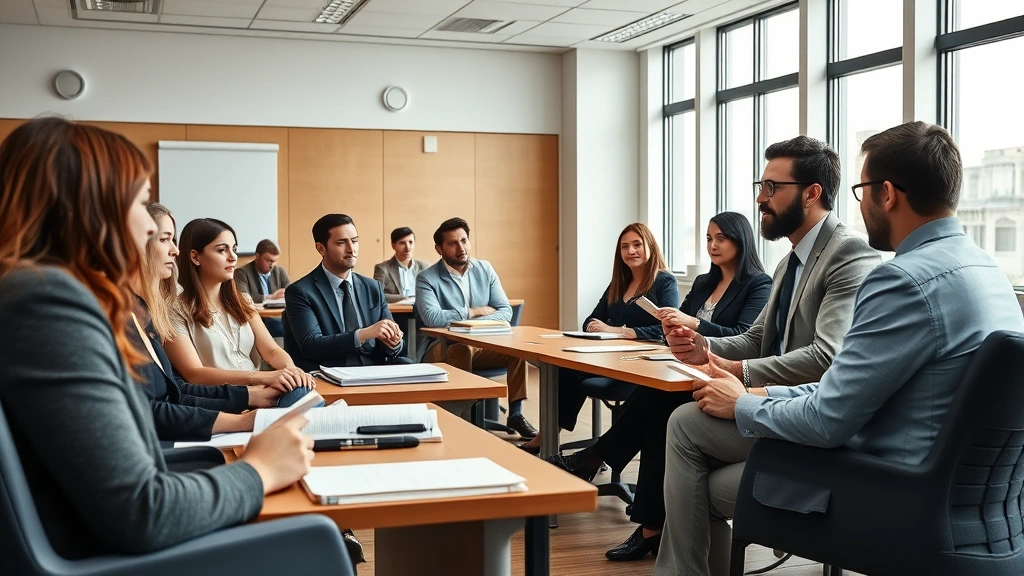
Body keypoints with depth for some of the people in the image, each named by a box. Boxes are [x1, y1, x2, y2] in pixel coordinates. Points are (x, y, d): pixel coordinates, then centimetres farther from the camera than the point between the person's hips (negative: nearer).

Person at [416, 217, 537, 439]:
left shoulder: (485, 269, 5)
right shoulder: (427, 278, -9)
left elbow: (505, 311, 0)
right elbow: (432, 318, -26)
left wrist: (479, 323, -21)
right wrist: (474, 312, -14)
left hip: (482, 345, 4)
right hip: (441, 348, -4)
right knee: (462, 349, -36)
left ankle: (515, 413, -11)